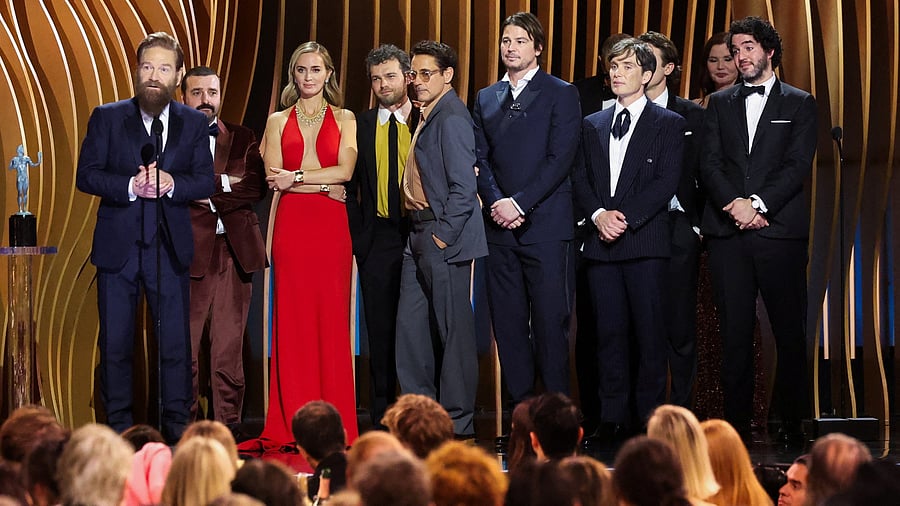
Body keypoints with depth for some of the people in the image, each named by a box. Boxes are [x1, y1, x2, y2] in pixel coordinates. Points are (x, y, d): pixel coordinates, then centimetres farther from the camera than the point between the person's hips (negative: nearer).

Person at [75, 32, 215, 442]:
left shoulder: (195, 124, 8)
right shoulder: (106, 118, 4)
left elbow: (205, 182, 2)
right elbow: (86, 175, -2)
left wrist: (171, 183, -17)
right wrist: (130, 186, -17)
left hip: (170, 246, 1)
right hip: (117, 245, 0)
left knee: (176, 342, 1)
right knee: (115, 343, 3)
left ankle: (177, 424, 9)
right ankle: (118, 425, 11)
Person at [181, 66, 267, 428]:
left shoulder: (243, 139, 15)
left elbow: (256, 188, 0)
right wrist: (224, 184, -9)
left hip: (235, 252, 2)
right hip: (189, 252, -2)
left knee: (229, 352, 3)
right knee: (184, 349, -3)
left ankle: (228, 429, 6)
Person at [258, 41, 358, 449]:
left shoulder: (344, 120, 11)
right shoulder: (278, 121, 13)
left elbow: (345, 170, -4)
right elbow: (273, 178, 1)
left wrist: (296, 177, -8)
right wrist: (324, 184, -7)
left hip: (331, 227, -1)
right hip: (292, 225, 1)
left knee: (332, 319, -4)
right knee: (294, 319, -3)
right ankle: (293, 426, -1)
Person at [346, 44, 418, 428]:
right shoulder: (360, 126, 10)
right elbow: (349, 185, 11)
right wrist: (357, 234, 3)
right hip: (377, 238, 2)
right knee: (380, 328, 3)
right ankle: (383, 418, 9)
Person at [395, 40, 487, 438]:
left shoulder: (451, 117, -13)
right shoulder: (427, 116, 16)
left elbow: (463, 186, -18)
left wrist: (443, 236, -17)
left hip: (444, 237, -10)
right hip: (419, 237, 10)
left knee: (453, 330, -3)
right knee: (410, 328, 11)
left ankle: (457, 424, 3)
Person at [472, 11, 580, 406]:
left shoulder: (560, 93, 3)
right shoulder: (485, 99, 17)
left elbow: (560, 158, -7)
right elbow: (480, 159, 11)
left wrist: (520, 203, -13)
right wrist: (496, 203, -7)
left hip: (545, 224, -5)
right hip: (499, 226, 5)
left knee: (550, 323, -6)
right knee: (508, 324, 4)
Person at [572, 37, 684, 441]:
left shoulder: (668, 124, 6)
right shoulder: (592, 125, 19)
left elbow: (666, 182, -4)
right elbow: (580, 179, 13)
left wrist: (626, 218, -13)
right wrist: (599, 214, -6)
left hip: (646, 241, -3)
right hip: (601, 242, 4)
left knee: (649, 332, -4)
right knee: (609, 332, 2)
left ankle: (650, 418, -1)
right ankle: (612, 418, 4)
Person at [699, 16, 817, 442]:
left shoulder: (799, 104, 9)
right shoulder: (720, 104, 17)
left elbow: (798, 165, -1)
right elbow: (709, 164, 7)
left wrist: (758, 204, -13)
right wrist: (736, 204, -10)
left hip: (781, 231, -2)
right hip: (728, 232, 2)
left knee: (790, 332, -2)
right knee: (734, 332, 0)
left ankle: (791, 422, 3)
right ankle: (737, 421, 4)